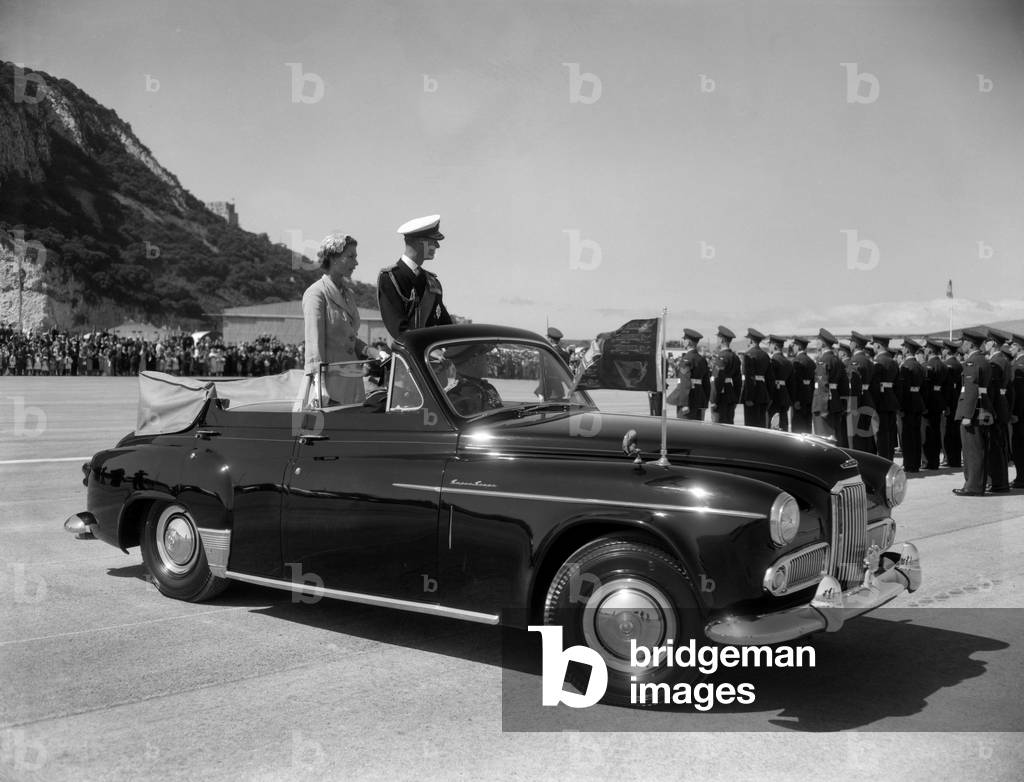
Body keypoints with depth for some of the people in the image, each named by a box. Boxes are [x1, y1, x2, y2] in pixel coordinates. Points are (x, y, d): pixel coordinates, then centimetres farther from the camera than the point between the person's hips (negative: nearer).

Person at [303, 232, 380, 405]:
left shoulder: (349, 294, 17)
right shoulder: (316, 293, -6)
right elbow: (314, 343, -14)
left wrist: (376, 353, 5)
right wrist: (320, 389, -22)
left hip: (353, 380, 7)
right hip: (330, 377, -7)